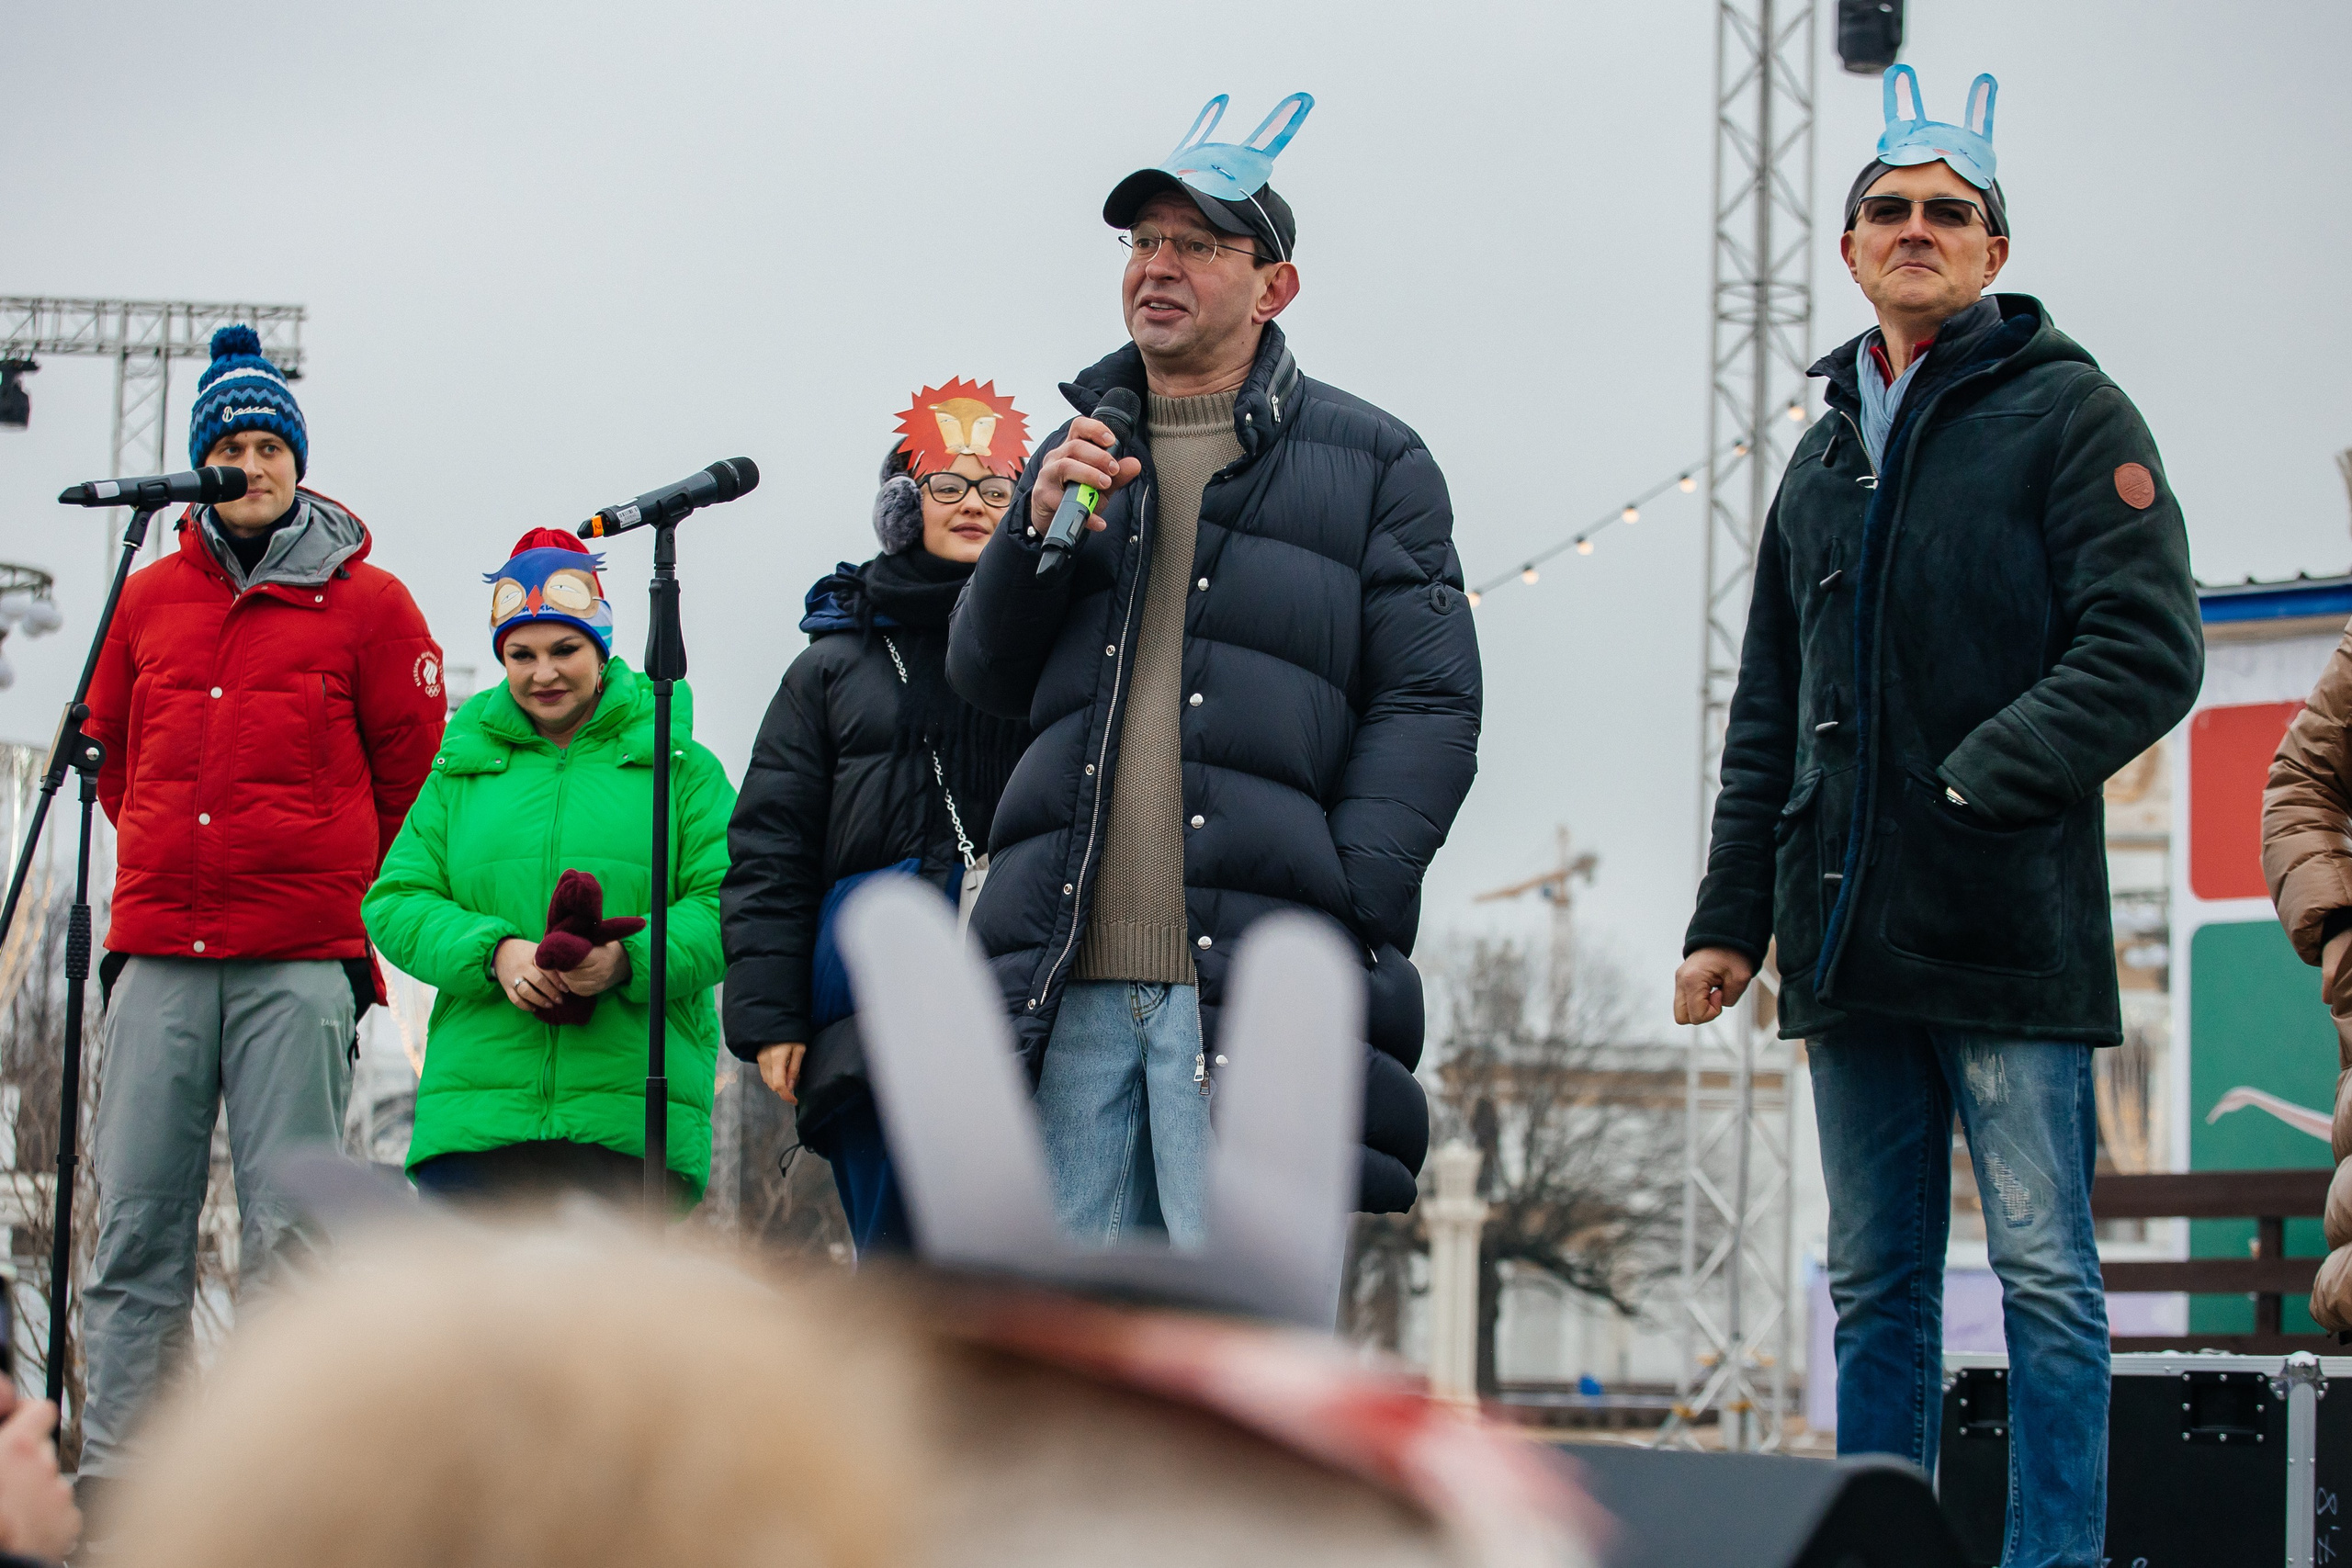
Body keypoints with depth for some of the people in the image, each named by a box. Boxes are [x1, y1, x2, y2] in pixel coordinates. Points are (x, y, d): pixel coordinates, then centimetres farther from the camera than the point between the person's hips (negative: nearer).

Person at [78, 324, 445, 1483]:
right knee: (137, 1221, 0)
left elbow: (411, 766, 8)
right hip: (158, 954, 3)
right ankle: (112, 1465, 1)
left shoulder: (365, 603, 4)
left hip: (302, 963, -3)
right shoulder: (150, 600, 13)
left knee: (287, 1226, -4)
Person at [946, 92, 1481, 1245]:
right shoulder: (1079, 456, 22)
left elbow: (1430, 708, 1)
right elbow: (985, 677, 16)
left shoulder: (1370, 465, 9)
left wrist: (1342, 918, -11)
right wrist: (1038, 532, -3)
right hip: (1071, 977, 4)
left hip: (1253, 979, -4)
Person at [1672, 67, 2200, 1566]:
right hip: (1852, 938, 6)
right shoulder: (1827, 457, 20)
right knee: (1876, 1288, 8)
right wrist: (1730, 915, 15)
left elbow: (2148, 650, -10)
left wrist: (1983, 783, -19)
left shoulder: (2068, 414, 1)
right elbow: (1769, 716, 24)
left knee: (2045, 1275, -5)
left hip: (2010, 928, -6)